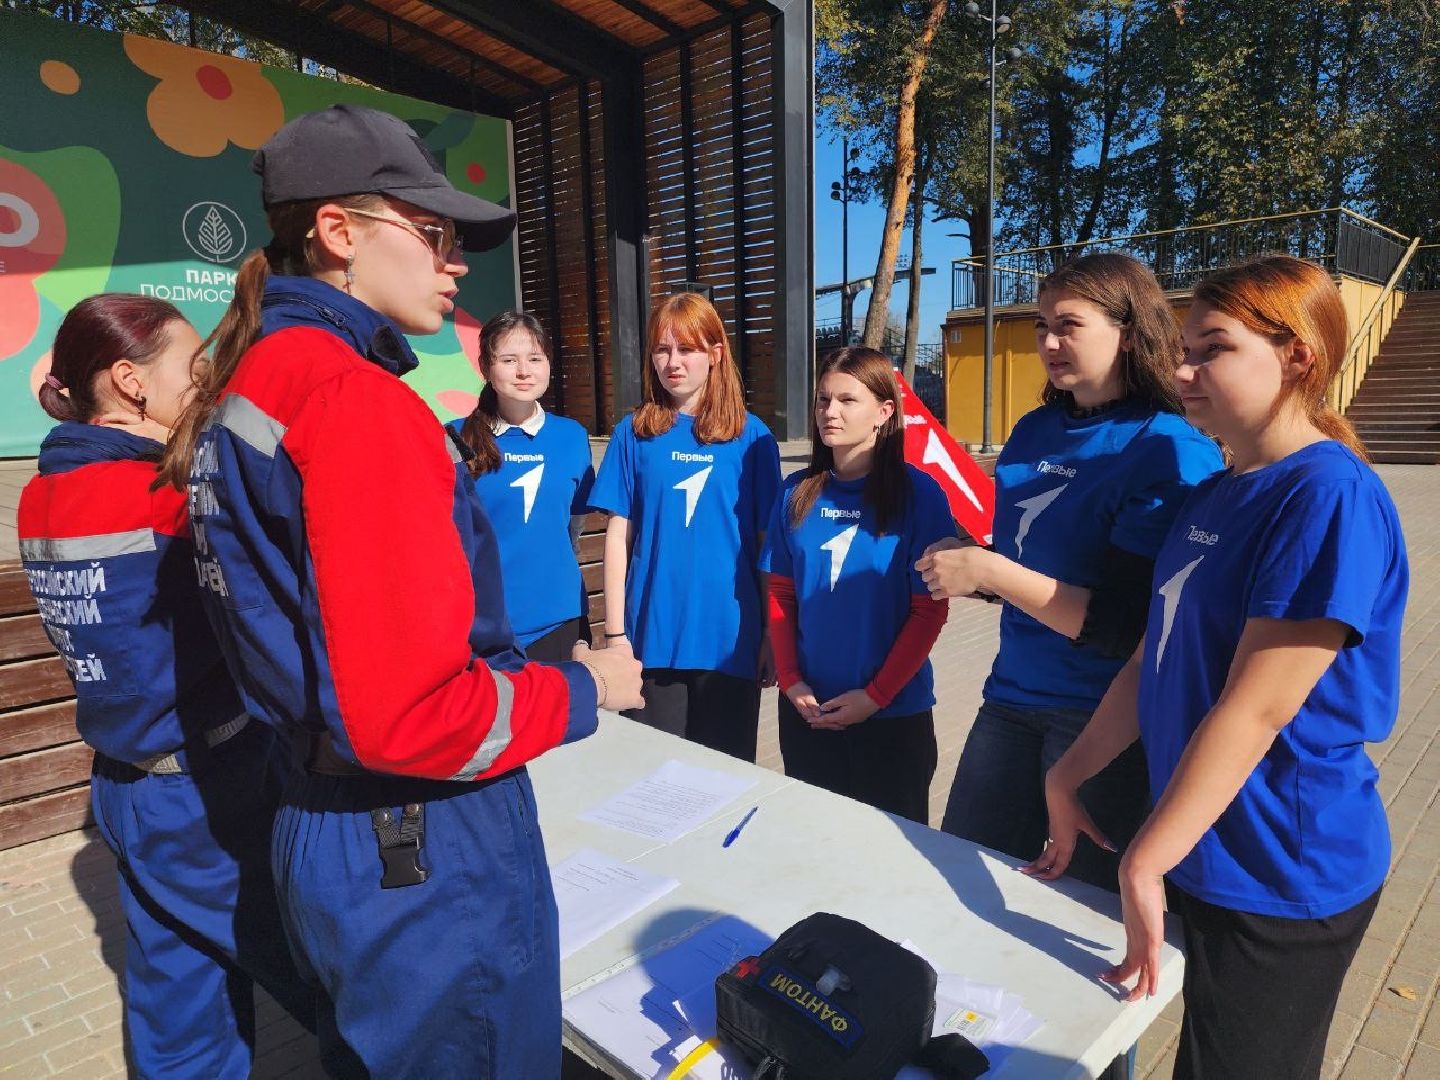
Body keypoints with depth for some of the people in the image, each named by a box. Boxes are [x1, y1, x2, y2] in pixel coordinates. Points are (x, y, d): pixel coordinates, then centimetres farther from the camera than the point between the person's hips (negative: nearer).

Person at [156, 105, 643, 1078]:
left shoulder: (244, 388, 8)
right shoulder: (355, 398, -22)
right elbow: (409, 715, -27)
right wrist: (581, 691, -12)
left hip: (318, 832, 9)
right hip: (431, 857, -9)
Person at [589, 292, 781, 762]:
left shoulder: (752, 436, 0)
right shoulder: (633, 433, 2)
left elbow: (767, 543, 2)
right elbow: (618, 536, 2)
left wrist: (773, 635, 2)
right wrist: (615, 633, -1)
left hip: (729, 639, 0)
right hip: (653, 638, 1)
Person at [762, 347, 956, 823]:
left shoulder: (919, 493, -10)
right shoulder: (797, 493, 1)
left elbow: (930, 609, -11)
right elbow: (780, 593, 5)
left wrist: (876, 695, -14)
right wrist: (790, 680, -5)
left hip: (894, 711, -3)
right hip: (805, 708, 4)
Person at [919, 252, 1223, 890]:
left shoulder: (1173, 452, -16)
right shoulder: (1033, 431, 6)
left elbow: (1127, 626, -21)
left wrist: (989, 572, -22)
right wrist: (966, 565, -4)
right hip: (1012, 695, 7)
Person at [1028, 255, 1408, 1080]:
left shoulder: (1331, 495, -21)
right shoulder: (1215, 492, 6)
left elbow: (1255, 710, -25)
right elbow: (1154, 660, 8)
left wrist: (1145, 863, -21)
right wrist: (1067, 779, 8)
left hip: (1280, 874, -7)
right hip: (1202, 848, 8)